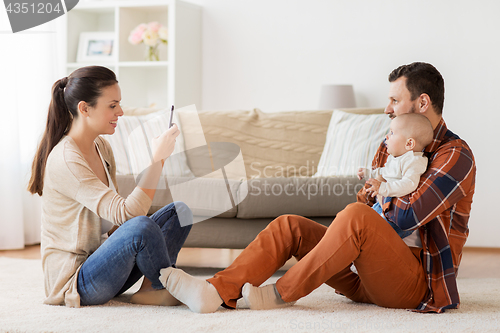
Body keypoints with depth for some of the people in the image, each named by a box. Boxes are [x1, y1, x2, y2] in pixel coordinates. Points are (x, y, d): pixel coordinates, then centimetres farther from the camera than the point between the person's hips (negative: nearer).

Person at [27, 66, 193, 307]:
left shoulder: (101, 147, 8)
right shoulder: (64, 161, -22)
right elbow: (126, 214, -30)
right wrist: (158, 158, -30)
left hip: (98, 259, 9)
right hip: (73, 280, -9)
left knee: (180, 211, -1)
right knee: (141, 226, -34)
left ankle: (151, 289, -12)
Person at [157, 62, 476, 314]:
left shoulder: (455, 155, -8)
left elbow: (407, 217, -19)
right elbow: (368, 201, 16)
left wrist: (381, 196, 1)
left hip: (418, 282, -8)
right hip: (372, 282, 8)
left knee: (356, 216, -34)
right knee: (289, 226, -4)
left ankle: (280, 294, -21)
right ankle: (215, 291, -22)